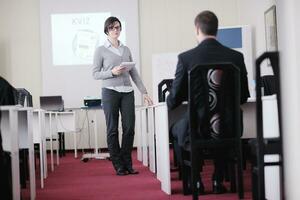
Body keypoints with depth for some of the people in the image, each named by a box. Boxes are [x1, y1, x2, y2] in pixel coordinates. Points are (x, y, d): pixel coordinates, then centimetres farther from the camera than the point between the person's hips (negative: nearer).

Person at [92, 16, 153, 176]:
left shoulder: (126, 49, 14)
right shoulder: (101, 50, 2)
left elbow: (134, 73, 14)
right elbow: (95, 74, 0)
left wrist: (144, 92, 9)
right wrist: (112, 72, -15)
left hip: (127, 92, 4)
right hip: (110, 91, -4)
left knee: (129, 128, 1)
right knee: (112, 129, 0)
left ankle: (127, 164, 12)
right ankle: (118, 166, 8)